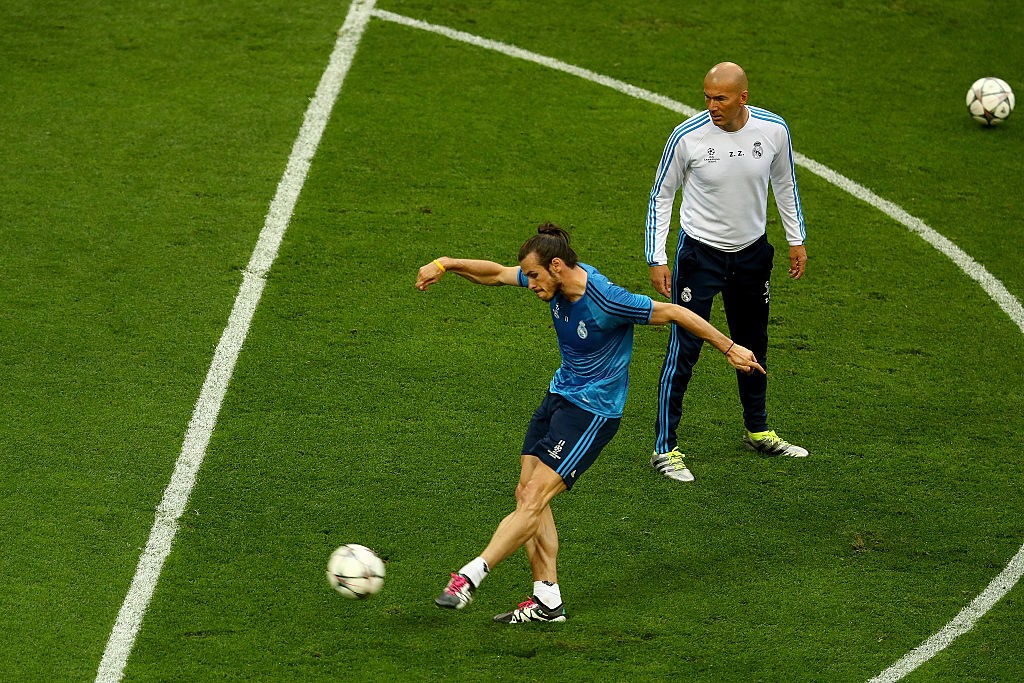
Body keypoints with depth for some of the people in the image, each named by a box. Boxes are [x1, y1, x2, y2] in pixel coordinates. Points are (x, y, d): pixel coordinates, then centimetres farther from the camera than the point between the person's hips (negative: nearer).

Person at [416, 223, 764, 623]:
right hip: (560, 394, 9)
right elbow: (495, 274, 9)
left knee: (535, 498, -15)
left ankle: (471, 576, -17)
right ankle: (547, 600, 2)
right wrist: (446, 265, -5)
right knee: (526, 493, 1)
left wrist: (730, 349, -10)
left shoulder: (607, 300, -25)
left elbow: (675, 313, -17)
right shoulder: (555, 281, -3)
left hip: (593, 410, -9)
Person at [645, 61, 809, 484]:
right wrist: (656, 258, -10)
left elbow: (784, 183, 10)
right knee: (684, 350, -7)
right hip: (700, 251, -4)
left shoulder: (773, 130, -10)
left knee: (753, 346, 17)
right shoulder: (687, 137, -18)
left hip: (752, 251, 4)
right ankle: (665, 448, -1)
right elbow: (662, 196, -6)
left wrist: (796, 239, 12)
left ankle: (758, 431, 36)